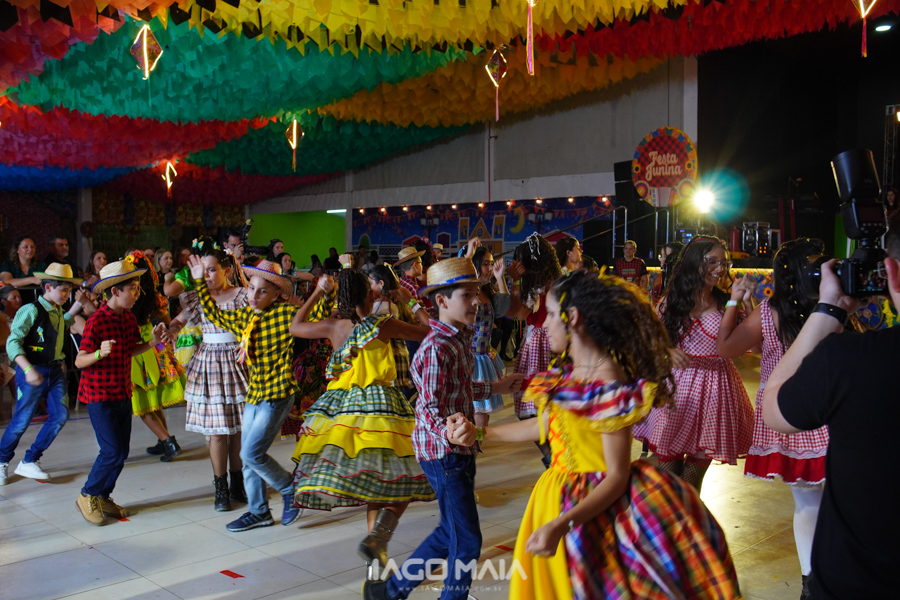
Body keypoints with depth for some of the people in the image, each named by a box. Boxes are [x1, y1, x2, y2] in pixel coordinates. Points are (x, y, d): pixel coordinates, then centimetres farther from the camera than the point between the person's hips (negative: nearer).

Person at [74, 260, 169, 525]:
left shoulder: (128, 317, 4)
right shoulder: (96, 321, -18)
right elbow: (79, 361, -17)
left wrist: (152, 342, -1)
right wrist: (100, 353, -36)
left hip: (123, 393, 7)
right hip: (100, 395, -7)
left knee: (122, 451, 9)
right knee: (112, 451, -9)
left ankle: (103, 497, 24)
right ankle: (87, 496, 12)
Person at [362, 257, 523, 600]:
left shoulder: (460, 338, 8)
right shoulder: (437, 348, -21)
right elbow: (430, 407, -27)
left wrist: (496, 389, 27)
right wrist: (448, 433, -47)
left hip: (459, 451, 10)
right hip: (444, 454, -10)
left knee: (450, 534, 22)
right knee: (467, 541, 1)